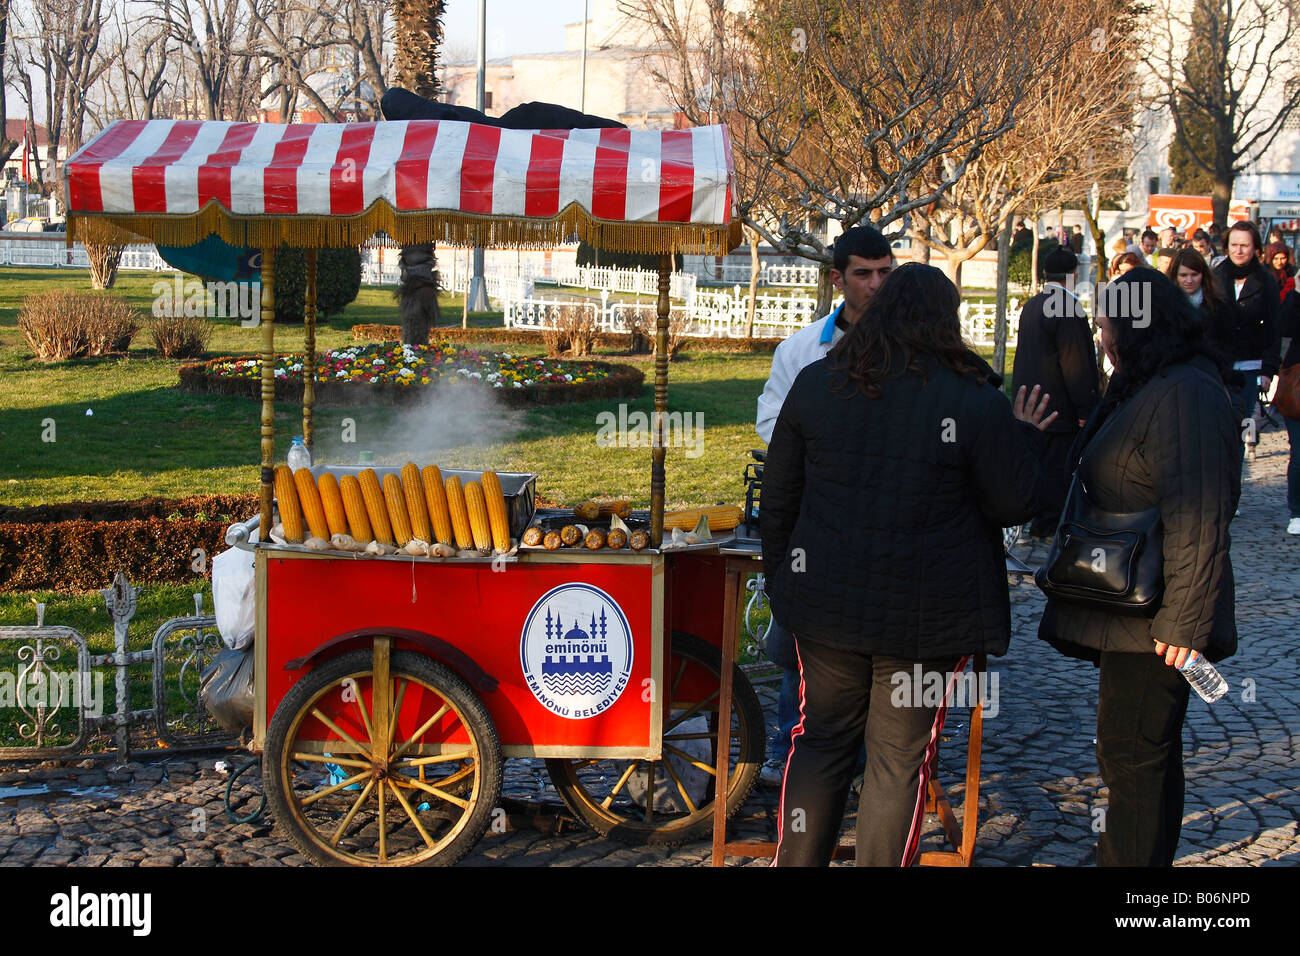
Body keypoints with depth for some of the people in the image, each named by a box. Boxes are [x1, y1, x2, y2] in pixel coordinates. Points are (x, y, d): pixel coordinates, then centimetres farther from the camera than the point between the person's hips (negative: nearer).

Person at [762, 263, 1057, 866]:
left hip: (828, 605, 3)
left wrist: (780, 574, 19)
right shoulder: (976, 402, -10)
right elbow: (1015, 506, -5)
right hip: (926, 614, -3)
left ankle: (795, 862, 19)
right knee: (899, 759, 9)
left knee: (820, 741, 16)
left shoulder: (816, 383, 1)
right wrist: (1022, 439, 12)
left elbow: (778, 495, 7)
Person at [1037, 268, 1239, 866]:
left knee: (1130, 756, -6)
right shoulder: (1146, 389, 16)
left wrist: (1183, 620, -27)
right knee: (1150, 754, 19)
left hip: (1152, 619, -11)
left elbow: (1198, 520, -25)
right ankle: (1149, 858, 32)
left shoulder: (1185, 395, -19)